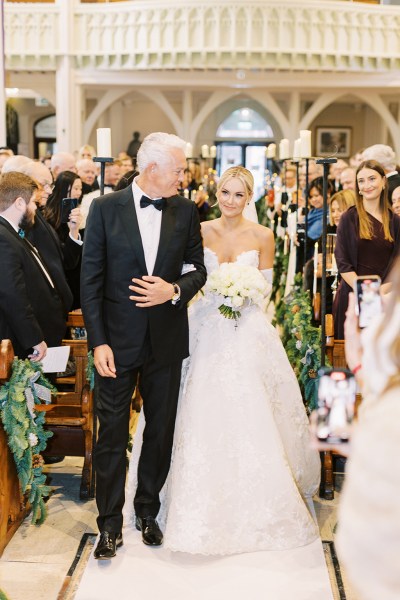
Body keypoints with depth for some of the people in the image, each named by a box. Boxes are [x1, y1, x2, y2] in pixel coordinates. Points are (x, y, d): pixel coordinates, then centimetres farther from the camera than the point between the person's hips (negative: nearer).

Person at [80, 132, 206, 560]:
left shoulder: (186, 211, 1)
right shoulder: (105, 208, -7)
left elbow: (197, 268, 8)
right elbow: (91, 279, -7)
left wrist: (175, 291, -15)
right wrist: (98, 341, -13)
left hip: (166, 339, 3)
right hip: (117, 340, -3)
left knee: (161, 430, 14)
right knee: (112, 434, 4)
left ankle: (147, 512, 33)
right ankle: (110, 524, 18)